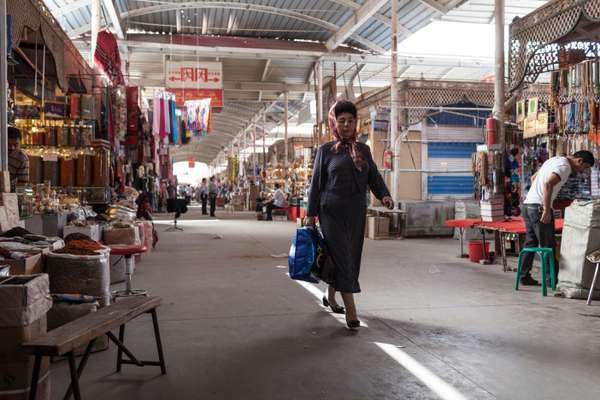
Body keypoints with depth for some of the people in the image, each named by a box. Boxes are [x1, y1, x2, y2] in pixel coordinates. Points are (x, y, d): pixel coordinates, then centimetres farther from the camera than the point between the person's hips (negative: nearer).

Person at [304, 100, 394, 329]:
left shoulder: (363, 150, 12)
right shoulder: (325, 150, 2)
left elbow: (374, 177, 10)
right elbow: (316, 183, 2)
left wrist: (384, 195, -10)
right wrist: (311, 213, -2)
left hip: (357, 212, 4)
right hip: (332, 211, -4)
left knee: (352, 256, 12)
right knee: (341, 256, -9)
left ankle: (330, 296, 33)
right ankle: (351, 309, -5)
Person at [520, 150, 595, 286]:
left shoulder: (555, 160, 19)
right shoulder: (565, 167, -11)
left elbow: (533, 178, 25)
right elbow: (548, 184, -26)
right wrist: (547, 210, -25)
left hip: (527, 204, 9)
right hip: (539, 207, -9)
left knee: (530, 243, 13)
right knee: (548, 245, -1)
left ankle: (524, 276, 15)